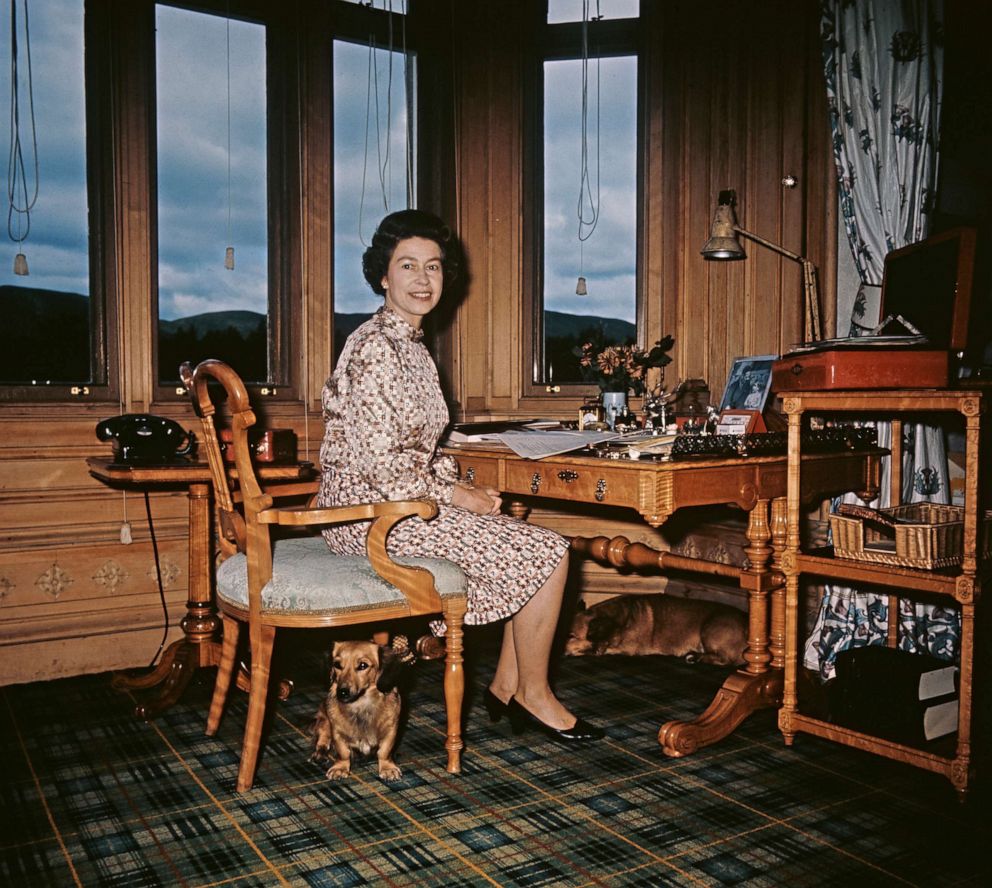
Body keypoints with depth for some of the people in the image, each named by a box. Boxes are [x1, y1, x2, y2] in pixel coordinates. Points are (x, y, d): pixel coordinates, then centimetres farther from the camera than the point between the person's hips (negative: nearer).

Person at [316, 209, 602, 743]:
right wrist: (455, 497, -13)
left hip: (406, 500, 10)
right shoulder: (374, 348, -17)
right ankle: (533, 696, 8)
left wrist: (462, 488, 2)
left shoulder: (412, 345, 14)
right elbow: (379, 463, -22)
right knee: (547, 554, -11)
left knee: (542, 546, 8)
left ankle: (506, 687, 13)